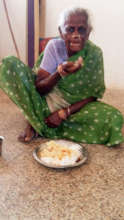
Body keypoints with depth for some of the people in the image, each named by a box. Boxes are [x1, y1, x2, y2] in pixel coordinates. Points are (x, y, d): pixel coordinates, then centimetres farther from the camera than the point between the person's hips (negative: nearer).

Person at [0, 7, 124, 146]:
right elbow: (39, 88, -15)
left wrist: (65, 113, -20)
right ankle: (35, 121, -11)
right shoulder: (54, 46, -14)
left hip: (74, 106, 1)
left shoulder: (94, 54, -14)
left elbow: (93, 95, -9)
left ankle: (38, 125, -19)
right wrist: (59, 74, -35)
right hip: (45, 100, 0)